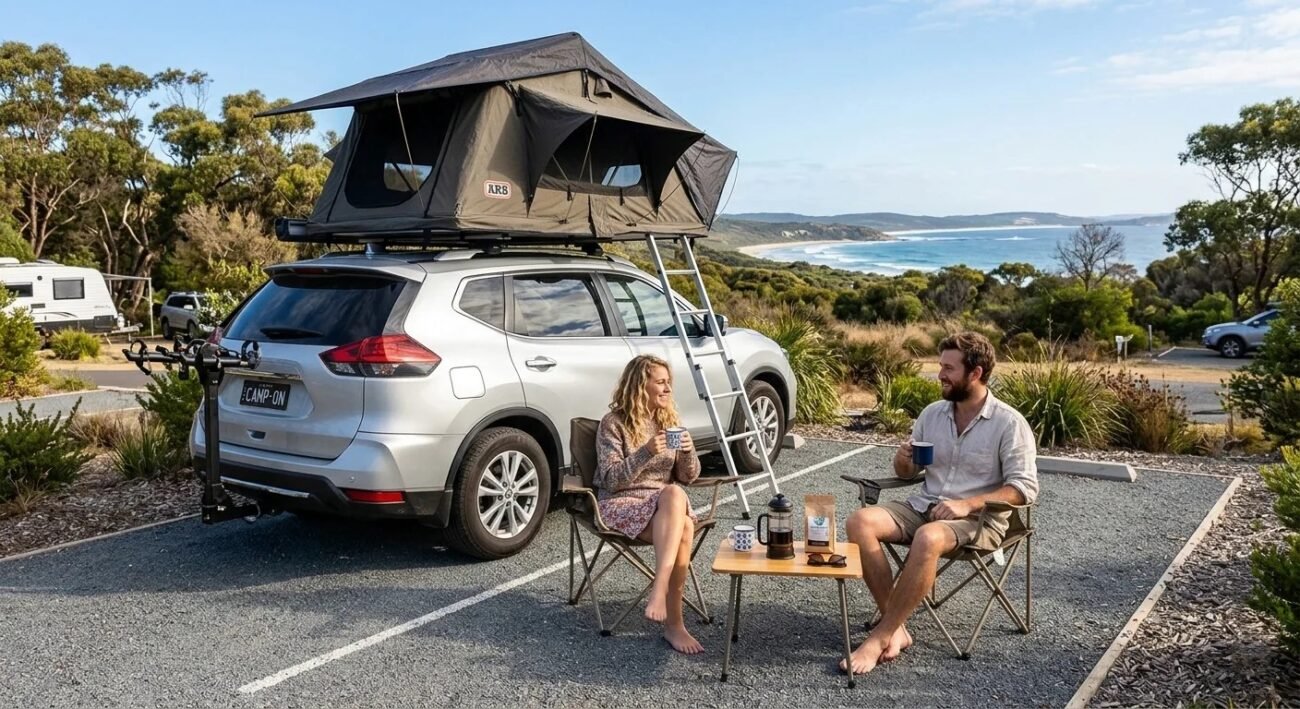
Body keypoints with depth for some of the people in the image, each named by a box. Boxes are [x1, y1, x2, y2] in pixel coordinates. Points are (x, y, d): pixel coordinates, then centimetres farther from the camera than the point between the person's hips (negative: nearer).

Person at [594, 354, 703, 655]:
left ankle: (659, 591, -35)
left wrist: (688, 452, -12)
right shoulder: (614, 423, -6)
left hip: (666, 504, 5)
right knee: (681, 530, -33)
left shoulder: (669, 419, 10)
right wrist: (646, 453, -25)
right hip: (622, 503, -4)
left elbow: (688, 477, 10)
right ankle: (674, 622, -33)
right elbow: (611, 479, -14)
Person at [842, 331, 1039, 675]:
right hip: (924, 505, 6)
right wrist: (902, 460, -8)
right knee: (860, 522, -21)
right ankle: (896, 628, -20)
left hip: (980, 518, -6)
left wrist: (967, 505, -22)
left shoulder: (1010, 423, -7)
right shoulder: (932, 413, 10)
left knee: (928, 538, -39)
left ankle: (880, 637, -27)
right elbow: (907, 473, 18)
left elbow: (1024, 487, -12)